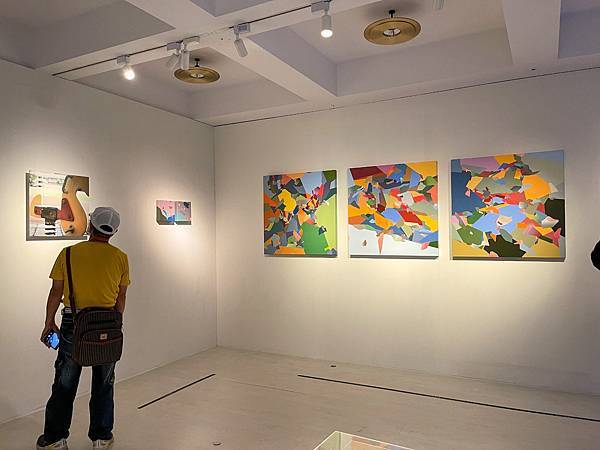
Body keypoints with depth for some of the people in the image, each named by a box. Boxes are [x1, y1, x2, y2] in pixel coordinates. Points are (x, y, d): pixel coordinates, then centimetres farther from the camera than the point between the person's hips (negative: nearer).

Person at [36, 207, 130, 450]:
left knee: (64, 384, 14)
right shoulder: (120, 258, -3)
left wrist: (49, 323, 10)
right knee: (103, 384, 13)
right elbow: (121, 297, 2)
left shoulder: (68, 254, -4)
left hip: (73, 323, 0)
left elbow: (56, 292, -1)